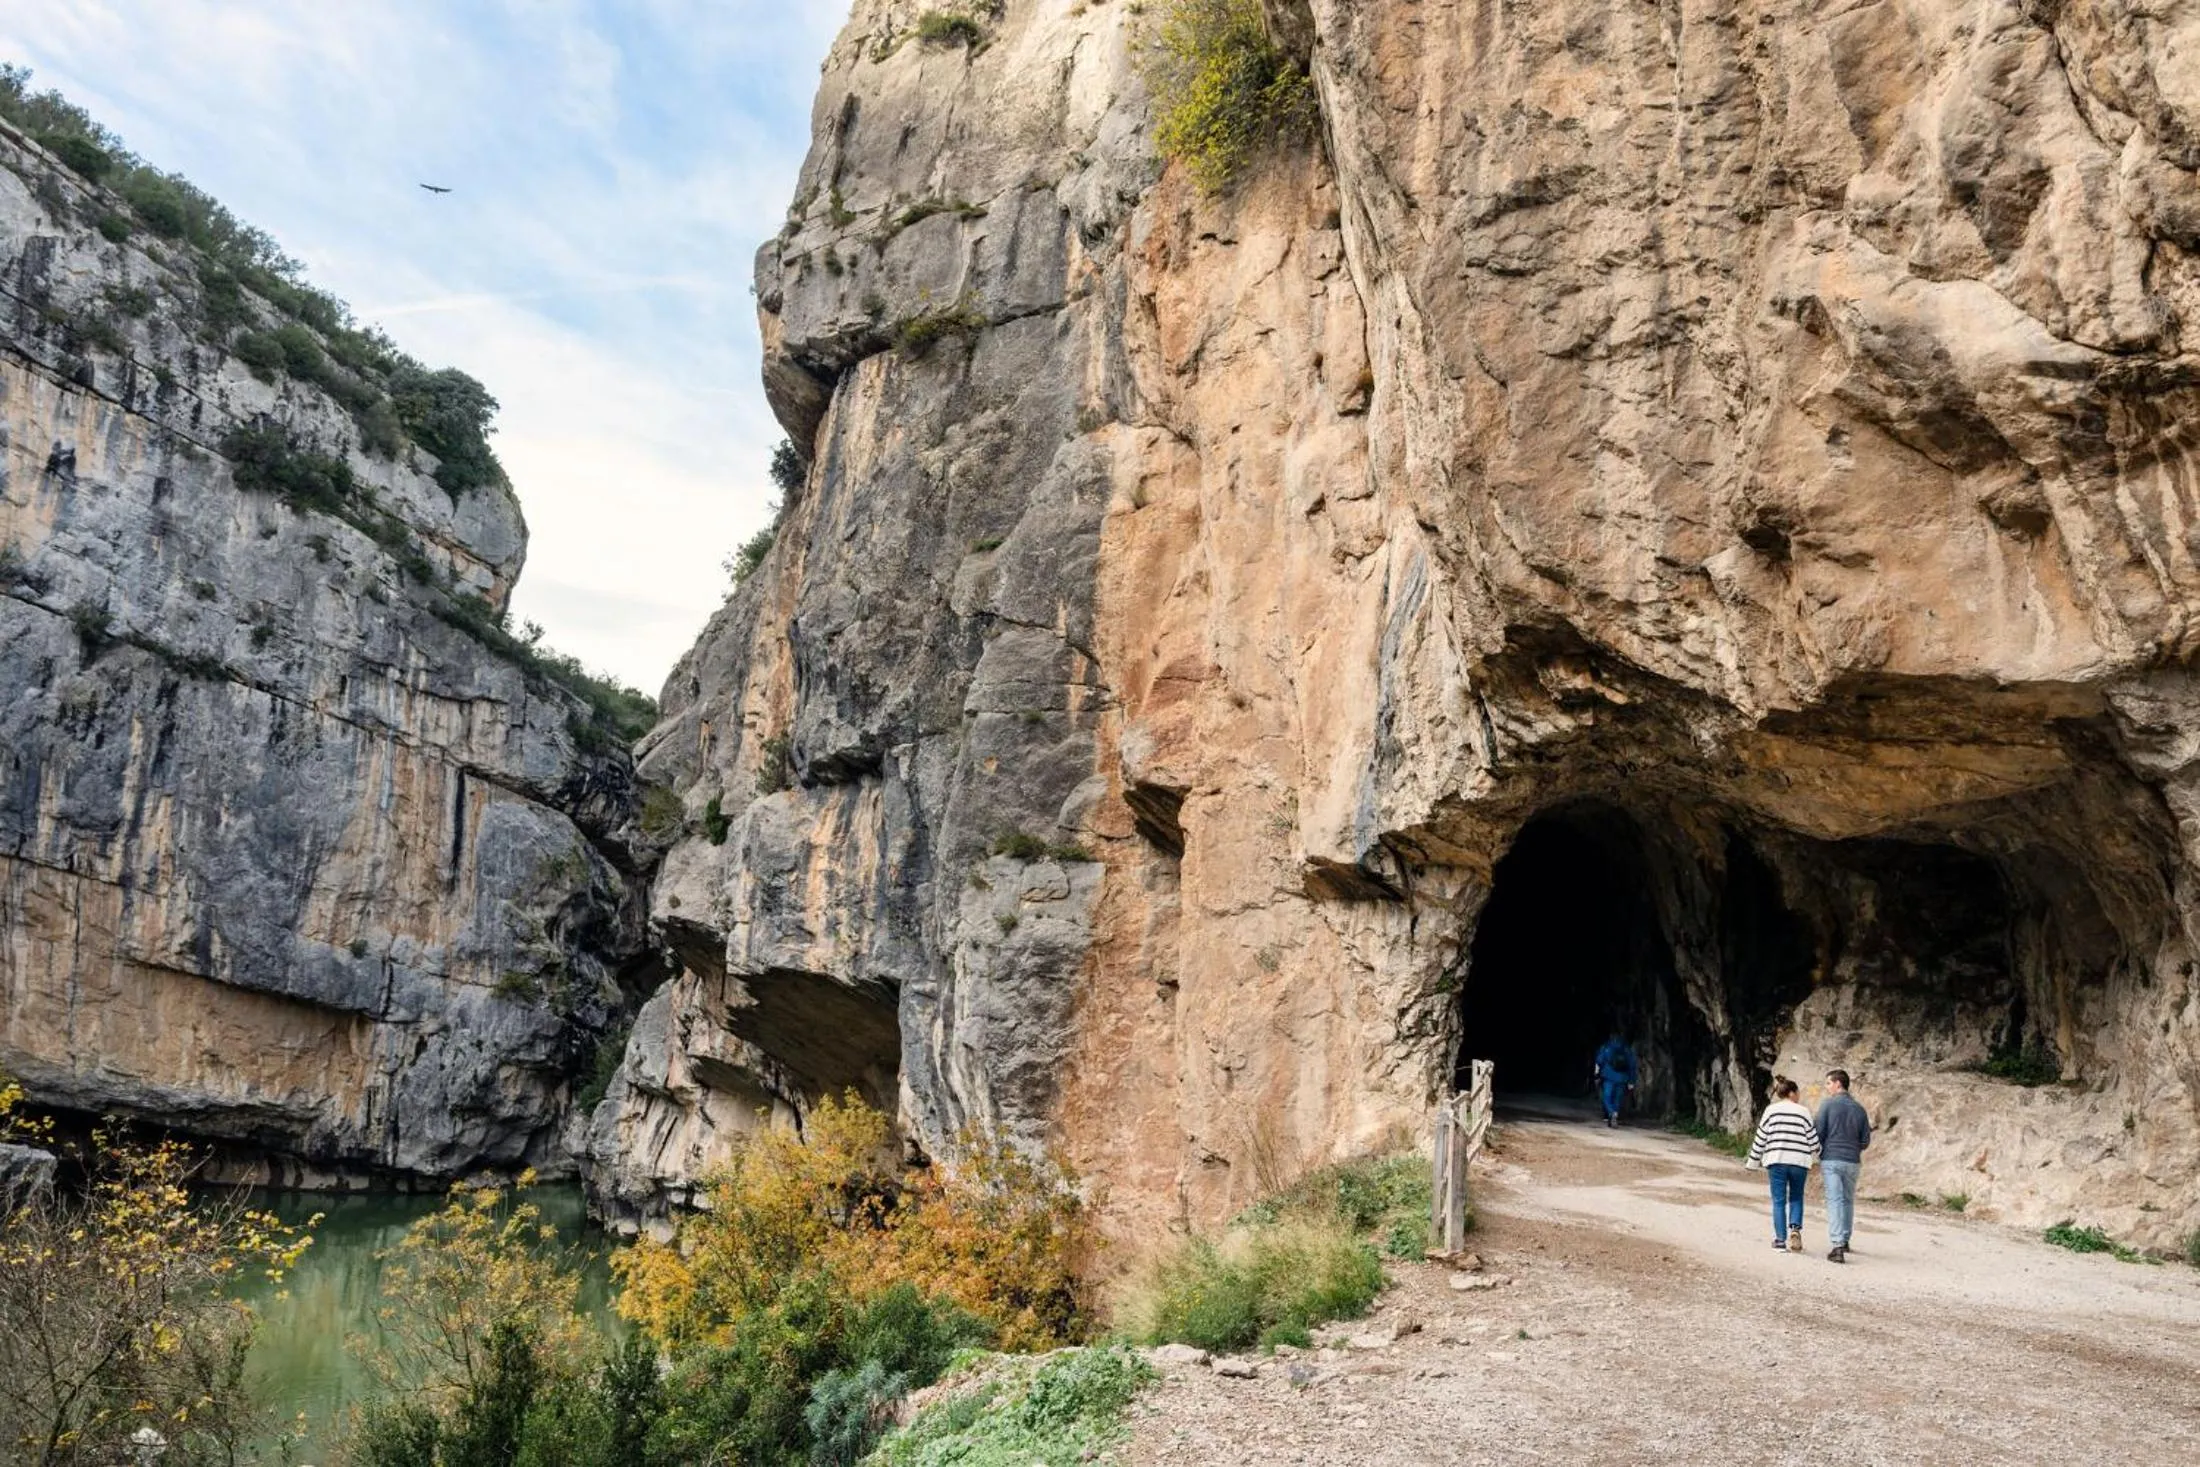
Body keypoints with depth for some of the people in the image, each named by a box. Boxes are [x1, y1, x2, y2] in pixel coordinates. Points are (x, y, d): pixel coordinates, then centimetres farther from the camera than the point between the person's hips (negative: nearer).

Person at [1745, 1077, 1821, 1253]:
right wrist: (1817, 1156, 24)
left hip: (1776, 1161, 0)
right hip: (1799, 1162, 0)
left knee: (1779, 1201, 6)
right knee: (1796, 1198, 16)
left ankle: (1780, 1239, 3)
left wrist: (1754, 1161, 12)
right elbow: (1813, 1140, 4)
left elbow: (1760, 1139, 3)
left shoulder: (1771, 1110, 2)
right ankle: (1795, 1228, -5)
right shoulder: (1803, 1112, 2)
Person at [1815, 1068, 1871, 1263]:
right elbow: (1866, 1141, 7)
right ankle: (1844, 1240, 27)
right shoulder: (1859, 1107, 5)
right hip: (1853, 1161, 4)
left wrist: (1820, 1149, 12)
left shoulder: (1828, 1104, -7)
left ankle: (1837, 1246, -15)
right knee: (1848, 1200, 18)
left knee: (1834, 1201, -6)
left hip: (1832, 1159, -4)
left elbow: (1819, 1133, -8)